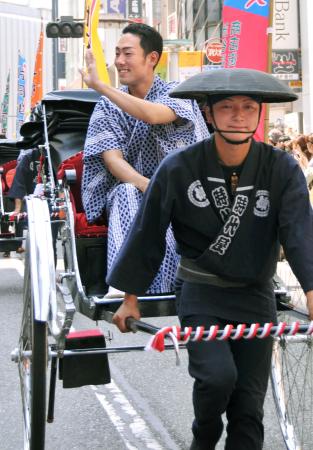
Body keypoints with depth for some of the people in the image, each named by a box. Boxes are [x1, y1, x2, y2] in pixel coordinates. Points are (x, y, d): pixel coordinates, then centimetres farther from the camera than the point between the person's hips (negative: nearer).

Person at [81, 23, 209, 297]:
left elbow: (152, 115, -26)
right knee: (127, 193, -34)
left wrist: (98, 85, -29)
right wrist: (146, 185, -28)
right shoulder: (107, 107, 6)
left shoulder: (176, 95, -2)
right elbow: (112, 158, -9)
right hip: (130, 189, 1)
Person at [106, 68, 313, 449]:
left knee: (249, 410, 3)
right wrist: (130, 297, 4)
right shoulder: (178, 168, -10)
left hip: (255, 296, 2)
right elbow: (147, 233, -2)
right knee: (217, 375, -22)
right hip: (200, 292, -2)